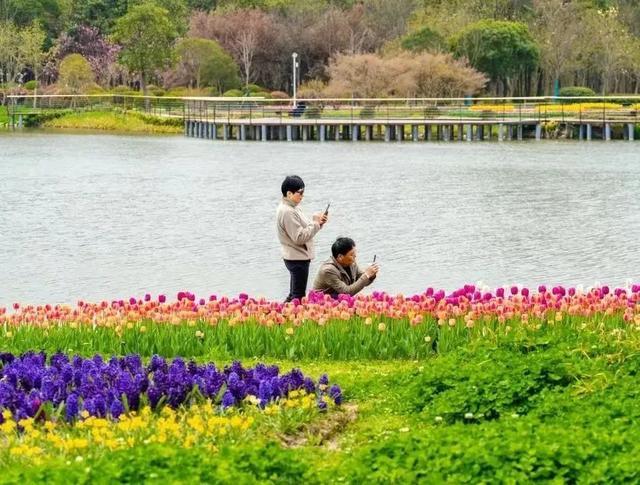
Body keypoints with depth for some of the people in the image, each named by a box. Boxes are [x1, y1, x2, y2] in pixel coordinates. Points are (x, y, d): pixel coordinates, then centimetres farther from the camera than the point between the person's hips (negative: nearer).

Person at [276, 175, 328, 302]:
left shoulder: (292, 208, 12)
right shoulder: (287, 212, -21)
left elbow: (304, 230, 16)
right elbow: (300, 237, -23)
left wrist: (318, 222, 0)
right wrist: (315, 223, -16)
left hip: (297, 257, 10)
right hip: (297, 258, -10)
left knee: (294, 295, 16)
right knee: (298, 296, -6)